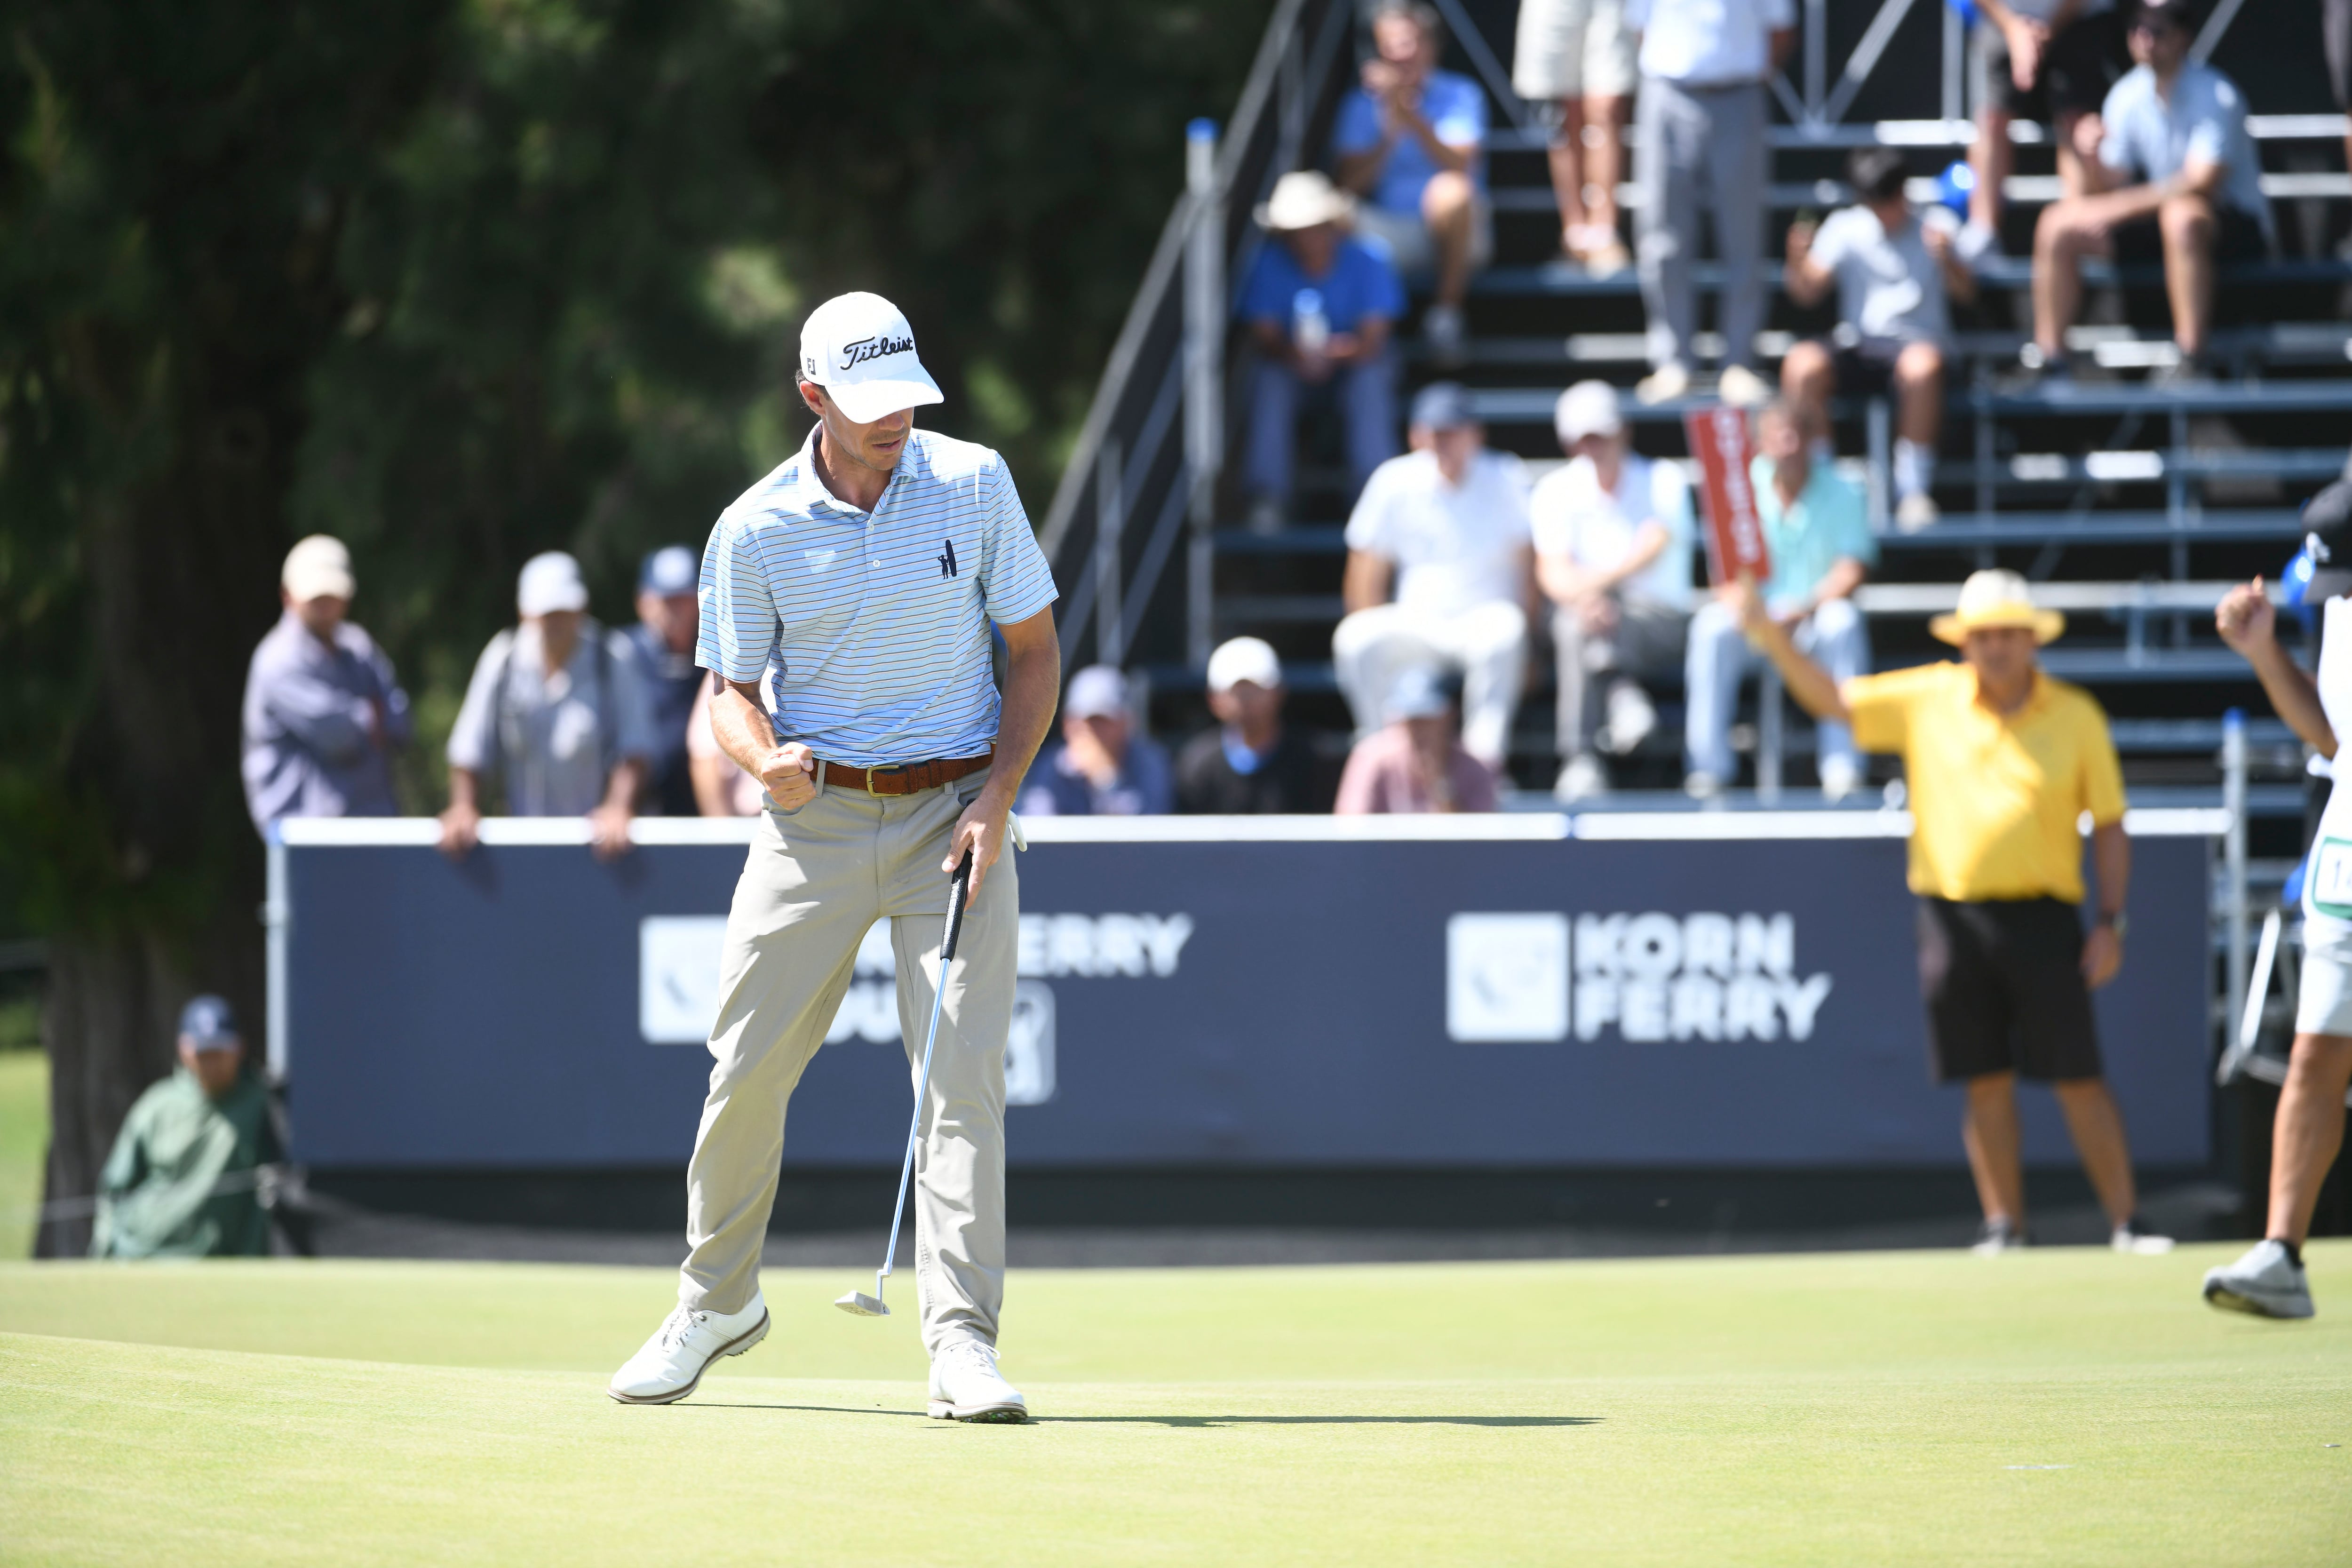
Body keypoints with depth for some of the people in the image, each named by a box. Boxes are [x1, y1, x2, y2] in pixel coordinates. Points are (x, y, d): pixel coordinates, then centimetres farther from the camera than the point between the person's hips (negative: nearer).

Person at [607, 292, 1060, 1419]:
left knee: (962, 1073, -11)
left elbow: (1034, 651, 3)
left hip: (955, 811, 0)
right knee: (745, 1069, 2)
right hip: (816, 815, 1)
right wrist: (766, 757, -21)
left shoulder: (976, 486, -3)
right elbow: (732, 692, 3)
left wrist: (997, 799, -9)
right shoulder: (755, 531, -5)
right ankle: (716, 1302, 24)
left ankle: (962, 1345, -12)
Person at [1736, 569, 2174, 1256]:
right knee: (1987, 1083, 4)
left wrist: (2110, 922, -1)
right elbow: (1830, 699, 14)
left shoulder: (2076, 717, 3)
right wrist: (1775, 641, 0)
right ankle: (2003, 1223, 11)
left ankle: (2126, 1223, 1)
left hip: (2042, 916, -2)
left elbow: (2109, 826, 6)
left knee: (2079, 1080, -4)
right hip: (1953, 912, 2)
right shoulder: (1926, 700, 7)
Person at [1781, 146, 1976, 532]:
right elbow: (1808, 292, 2)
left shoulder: (1934, 224, 6)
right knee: (1801, 366, -30)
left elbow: (1966, 293, -1)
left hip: (1917, 344, -2)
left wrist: (1947, 260, -22)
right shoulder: (1844, 229, 9)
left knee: (1922, 365, -39)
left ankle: (1914, 489, -26)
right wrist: (1797, 263, -20)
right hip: (1858, 350, 2)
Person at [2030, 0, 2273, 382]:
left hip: (2237, 227, -7)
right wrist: (2092, 157, -20)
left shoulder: (2214, 96, -17)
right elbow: (2110, 186, 3)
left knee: (2182, 215, -41)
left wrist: (2118, 207, -26)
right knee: (2058, 224, -5)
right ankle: (2049, 361, -3)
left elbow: (2202, 184, -26)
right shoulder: (2128, 96, 2)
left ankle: (2192, 362, -39)